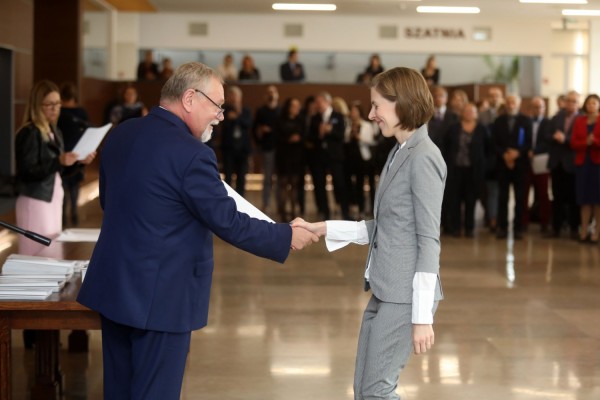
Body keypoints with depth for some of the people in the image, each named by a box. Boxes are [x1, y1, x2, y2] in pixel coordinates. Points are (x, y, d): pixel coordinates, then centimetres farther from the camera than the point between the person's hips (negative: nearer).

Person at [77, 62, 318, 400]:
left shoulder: (121, 135, 4)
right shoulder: (190, 154, -20)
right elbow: (228, 222, -16)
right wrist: (287, 236, -4)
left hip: (113, 286, 8)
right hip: (159, 296, -8)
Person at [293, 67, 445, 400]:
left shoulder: (423, 157, -14)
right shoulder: (399, 153, 14)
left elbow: (428, 240, -17)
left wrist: (422, 315, -18)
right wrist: (322, 229, 9)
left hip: (406, 295, -9)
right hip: (384, 292, 9)